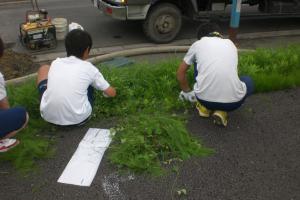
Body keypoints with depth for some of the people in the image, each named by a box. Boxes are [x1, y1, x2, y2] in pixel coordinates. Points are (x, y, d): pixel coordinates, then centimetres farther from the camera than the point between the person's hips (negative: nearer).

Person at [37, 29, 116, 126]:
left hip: (48, 116, 2)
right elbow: (112, 93, 10)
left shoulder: (55, 63, 8)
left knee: (44, 69, 22)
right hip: (78, 119, -1)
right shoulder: (89, 68, 1)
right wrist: (106, 91, 36)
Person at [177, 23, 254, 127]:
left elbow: (180, 73, 23)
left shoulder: (197, 44, 15)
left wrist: (187, 92, 40)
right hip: (233, 102, 0)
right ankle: (222, 111, 11)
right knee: (248, 81, 35)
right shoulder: (230, 44, 22)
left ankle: (205, 107, 25)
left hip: (205, 99, 0)